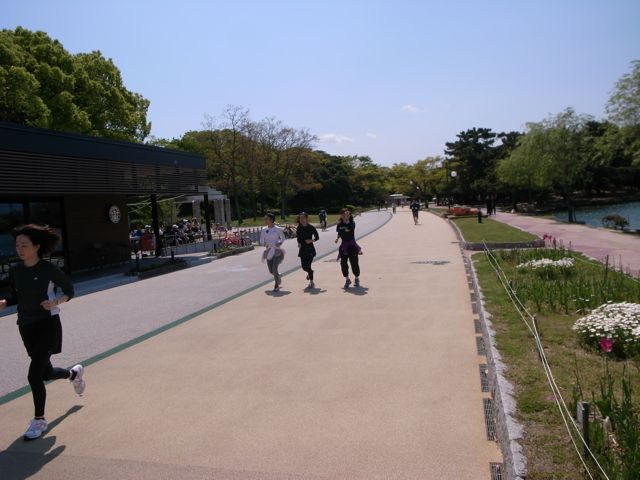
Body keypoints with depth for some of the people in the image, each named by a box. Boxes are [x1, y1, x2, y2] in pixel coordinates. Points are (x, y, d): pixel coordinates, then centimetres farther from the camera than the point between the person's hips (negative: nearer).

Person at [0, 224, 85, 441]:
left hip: (48, 325, -6)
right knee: (46, 372, 17)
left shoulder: (48, 269, -13)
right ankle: (74, 373, 51)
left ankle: (39, 420, 10)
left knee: (34, 375, -9)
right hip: (26, 327, 6)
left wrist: (56, 302, -22)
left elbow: (69, 290, -2)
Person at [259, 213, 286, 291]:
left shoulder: (278, 229, -6)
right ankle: (278, 277, 40)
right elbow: (261, 241, 9)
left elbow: (283, 238, 8)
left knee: (274, 269, -14)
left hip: (277, 251, -4)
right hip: (269, 251, 4)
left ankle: (277, 285, 5)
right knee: (271, 271, 7)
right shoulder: (263, 230, 2)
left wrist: (280, 243, -9)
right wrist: (265, 244, -12)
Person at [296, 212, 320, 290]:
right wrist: (299, 243, 0)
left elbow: (317, 237, -3)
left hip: (310, 249, -4)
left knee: (308, 265, -11)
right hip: (302, 249, 5)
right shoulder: (299, 228, 2)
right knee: (303, 266, 8)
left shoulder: (311, 227, -9)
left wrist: (311, 240, -20)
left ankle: (311, 283, 2)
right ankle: (309, 273, 45)